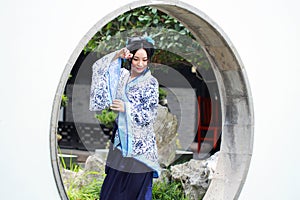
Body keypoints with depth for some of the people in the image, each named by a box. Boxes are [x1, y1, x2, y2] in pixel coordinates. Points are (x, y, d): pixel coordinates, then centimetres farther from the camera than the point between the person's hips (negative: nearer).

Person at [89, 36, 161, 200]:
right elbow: (98, 68, 0)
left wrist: (126, 108, -21)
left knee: (137, 185, 1)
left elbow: (150, 114, -12)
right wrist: (116, 56, -10)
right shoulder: (122, 75, 7)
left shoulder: (150, 82, -8)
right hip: (121, 138, 5)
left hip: (140, 142, -5)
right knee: (113, 185, 11)